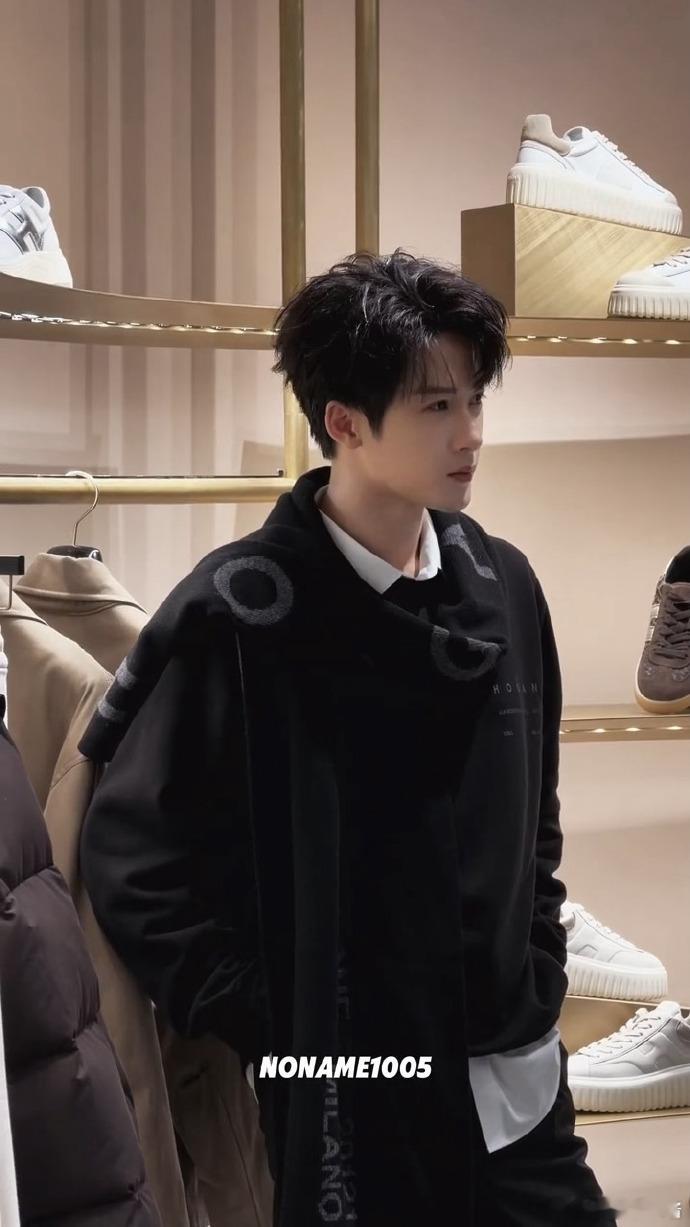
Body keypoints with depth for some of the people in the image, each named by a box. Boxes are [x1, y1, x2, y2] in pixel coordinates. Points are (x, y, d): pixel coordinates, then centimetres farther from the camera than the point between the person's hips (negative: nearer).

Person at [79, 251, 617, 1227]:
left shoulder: (503, 586, 4)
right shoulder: (240, 615, -14)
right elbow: (131, 863, -11)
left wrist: (539, 980, 10)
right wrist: (279, 1028, -10)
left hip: (521, 1088, 5)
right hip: (351, 1110, -5)